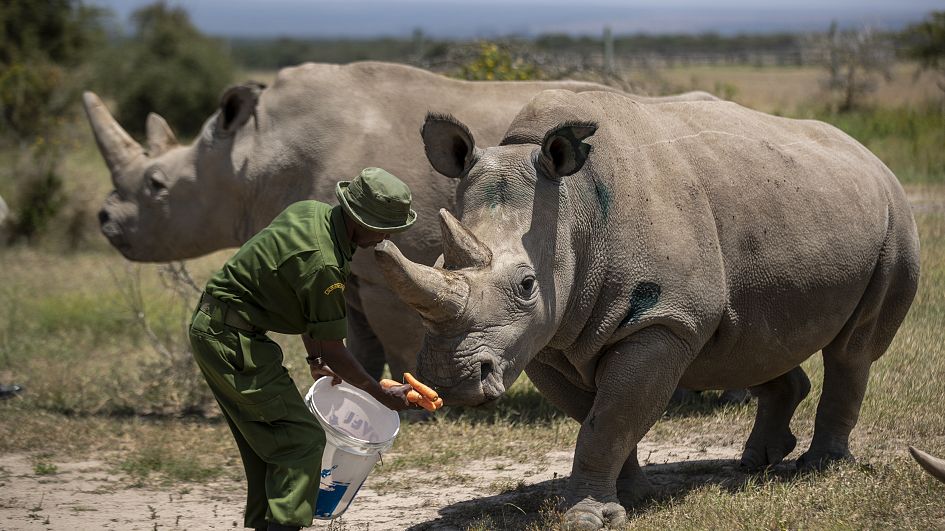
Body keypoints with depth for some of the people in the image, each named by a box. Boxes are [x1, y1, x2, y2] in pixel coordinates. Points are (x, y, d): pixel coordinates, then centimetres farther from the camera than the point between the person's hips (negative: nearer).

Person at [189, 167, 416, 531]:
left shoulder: (312, 212, 4)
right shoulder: (322, 262, -25)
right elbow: (333, 350, -14)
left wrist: (315, 359, 20)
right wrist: (383, 396, -2)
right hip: (233, 340, -10)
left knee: (267, 440, 17)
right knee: (302, 439, -9)